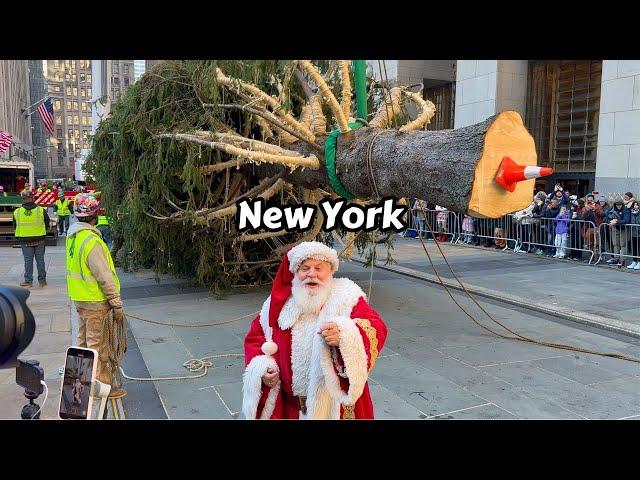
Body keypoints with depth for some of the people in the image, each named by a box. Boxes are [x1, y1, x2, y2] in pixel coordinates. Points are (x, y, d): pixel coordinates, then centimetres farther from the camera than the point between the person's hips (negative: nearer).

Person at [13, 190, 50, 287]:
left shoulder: (17, 212, -5)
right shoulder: (41, 210, -9)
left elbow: (15, 226, 7)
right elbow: (47, 225, 1)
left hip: (24, 240, 0)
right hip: (39, 239, 0)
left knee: (28, 260, 8)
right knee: (40, 259, 9)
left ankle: (28, 281, 12)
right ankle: (42, 280, 16)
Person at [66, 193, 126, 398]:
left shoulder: (72, 234, 4)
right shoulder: (91, 241, -25)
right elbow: (105, 277, -24)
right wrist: (117, 305, -18)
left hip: (78, 297, 9)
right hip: (95, 301, -9)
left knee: (84, 341, 20)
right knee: (98, 345, 2)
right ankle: (103, 385, 12)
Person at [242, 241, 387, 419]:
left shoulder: (346, 297, -11)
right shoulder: (279, 303, 1)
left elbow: (376, 330, -24)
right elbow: (254, 338, 11)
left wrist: (345, 336, -43)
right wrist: (261, 369, -7)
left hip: (336, 402, -3)